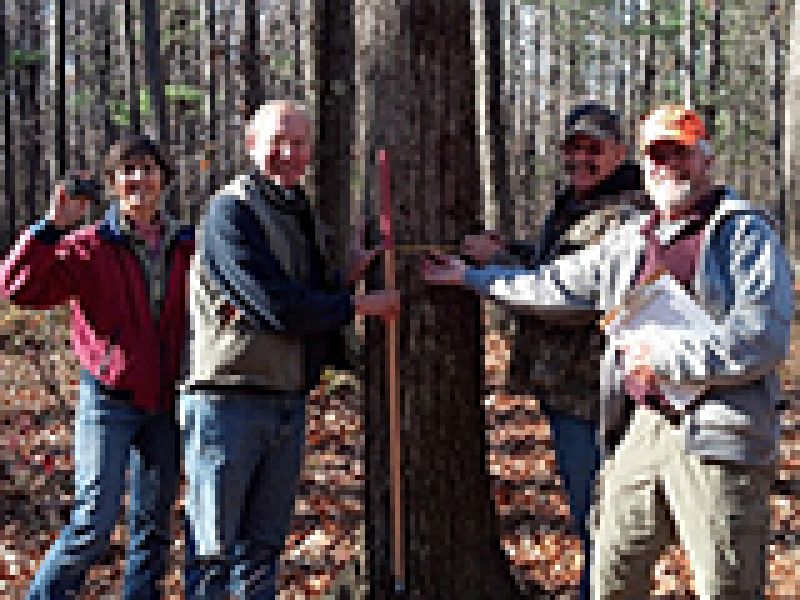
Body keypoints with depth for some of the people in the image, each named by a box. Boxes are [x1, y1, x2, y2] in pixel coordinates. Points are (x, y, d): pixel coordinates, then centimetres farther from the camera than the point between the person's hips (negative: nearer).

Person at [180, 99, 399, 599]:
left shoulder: (303, 214, 16)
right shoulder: (232, 211, -12)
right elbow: (280, 310, -20)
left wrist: (346, 275, 2)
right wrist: (362, 304, -9)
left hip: (289, 405, 8)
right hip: (228, 402, -8)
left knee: (264, 549, 15)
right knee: (214, 555, -1)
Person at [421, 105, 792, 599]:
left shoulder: (746, 232, -5)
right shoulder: (629, 241, 17)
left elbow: (764, 337, -16)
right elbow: (554, 285, 27)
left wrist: (664, 358, -15)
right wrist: (469, 275, 30)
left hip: (717, 441, -7)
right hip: (643, 428, 7)